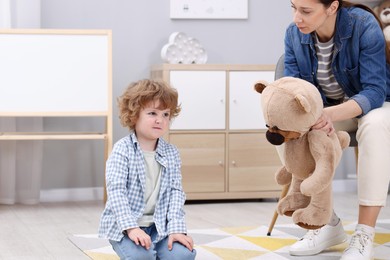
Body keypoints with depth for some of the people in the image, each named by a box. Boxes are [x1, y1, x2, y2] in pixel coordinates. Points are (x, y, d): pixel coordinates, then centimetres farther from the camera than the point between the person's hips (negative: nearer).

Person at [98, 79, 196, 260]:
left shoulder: (171, 153, 3)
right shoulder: (122, 150, -11)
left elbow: (176, 192, -1)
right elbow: (115, 191, -17)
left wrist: (176, 228, -14)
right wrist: (131, 227, -27)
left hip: (159, 225, 5)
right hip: (124, 225, -4)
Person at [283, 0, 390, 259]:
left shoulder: (364, 26, -26)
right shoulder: (294, 34, -14)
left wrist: (332, 114, -48)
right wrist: (319, 116, -38)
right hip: (325, 109, 4)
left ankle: (365, 234, -34)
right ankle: (327, 222, -13)